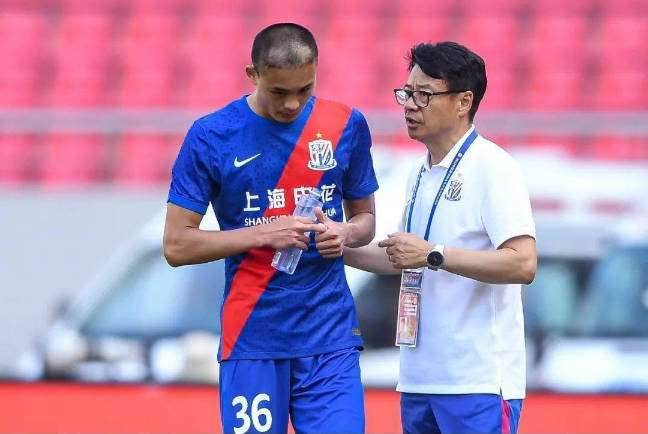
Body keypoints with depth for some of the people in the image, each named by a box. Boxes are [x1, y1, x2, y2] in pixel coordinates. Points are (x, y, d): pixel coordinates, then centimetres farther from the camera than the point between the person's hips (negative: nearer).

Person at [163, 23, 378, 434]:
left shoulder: (346, 125, 5)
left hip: (330, 338, 2)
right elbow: (176, 246, -4)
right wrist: (264, 234, -15)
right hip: (253, 338, -2)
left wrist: (346, 233, -7)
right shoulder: (210, 137, -4)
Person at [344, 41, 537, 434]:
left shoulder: (493, 169, -10)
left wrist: (433, 254, -21)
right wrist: (344, 251, 12)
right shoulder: (421, 173, 16)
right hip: (420, 379, 8)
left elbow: (523, 264, -20)